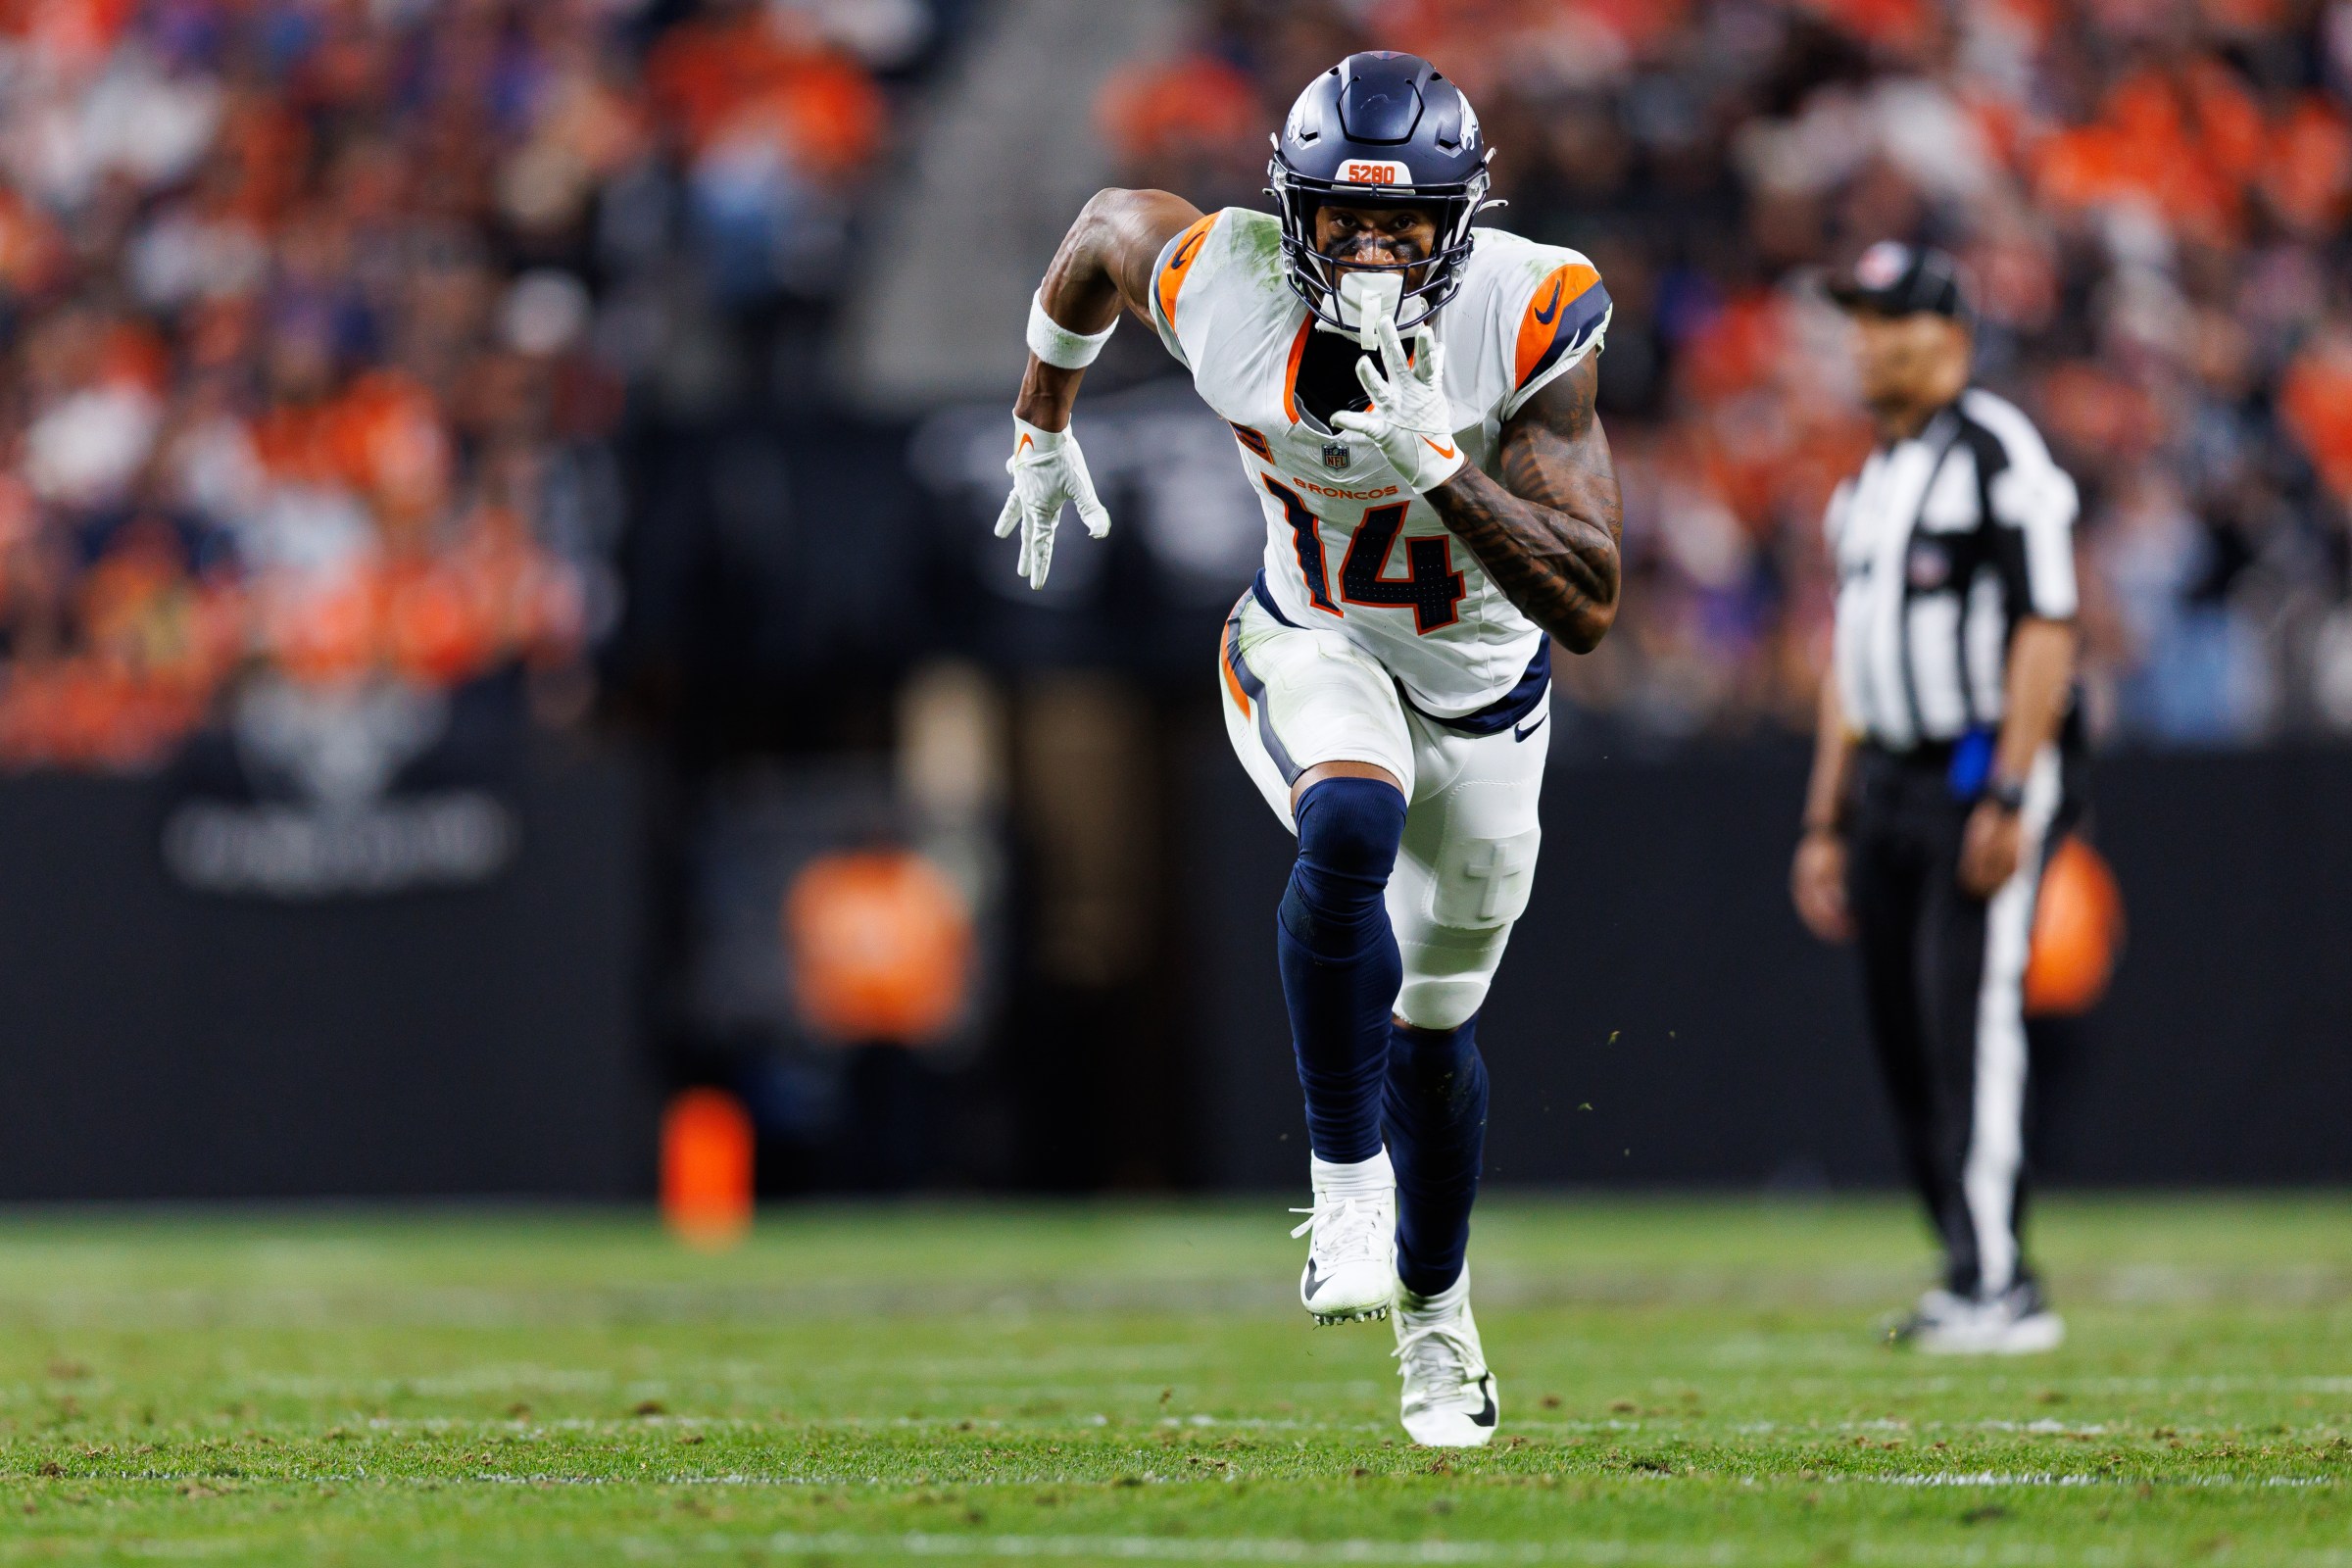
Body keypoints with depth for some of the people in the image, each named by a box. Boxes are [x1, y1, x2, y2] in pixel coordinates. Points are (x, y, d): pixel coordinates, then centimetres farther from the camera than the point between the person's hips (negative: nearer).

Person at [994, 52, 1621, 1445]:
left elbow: (1589, 609, -32)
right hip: (1313, 649, -1)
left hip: (1482, 682, 1)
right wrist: (1044, 424, 14)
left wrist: (1438, 468, -44)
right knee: (1352, 834, -36)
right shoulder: (1222, 285, -27)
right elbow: (1110, 225, 0)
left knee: (1434, 1017, 16)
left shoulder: (1528, 322, -30)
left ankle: (1434, 1304, 41)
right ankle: (1349, 1184, -23)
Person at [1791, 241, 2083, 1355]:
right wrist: (1826, 825, 19)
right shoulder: (1867, 484, 19)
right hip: (1886, 783, 9)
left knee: (1970, 1018, -15)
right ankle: (1971, 1274, 12)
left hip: (1983, 771, -9)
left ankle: (1998, 1290, -17)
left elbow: (2046, 634, -15)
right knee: (1904, 1040, 6)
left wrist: (2008, 798, -22)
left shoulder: (1997, 456, -8)